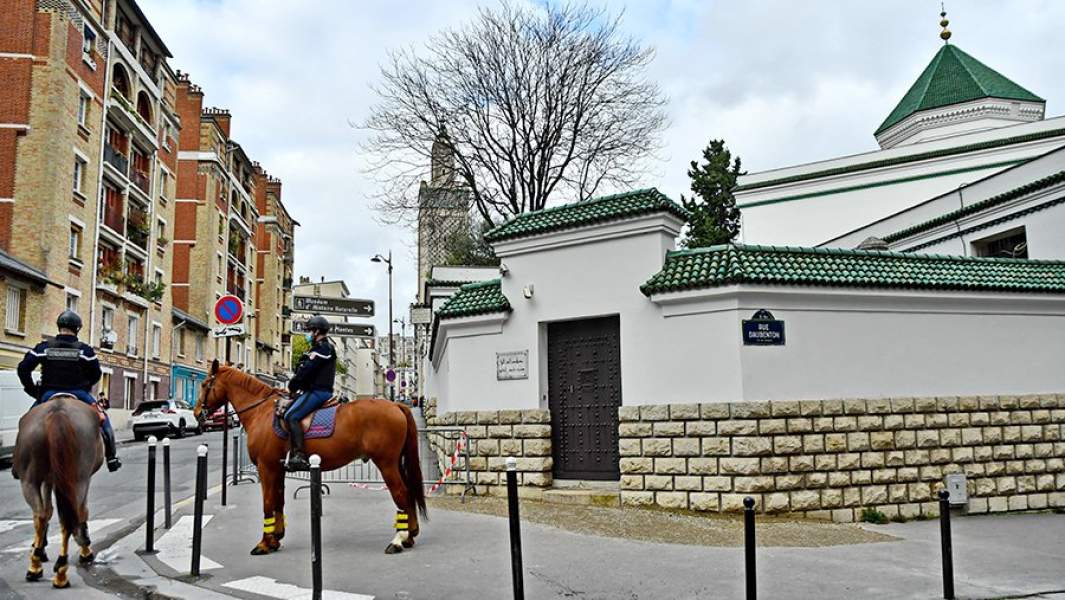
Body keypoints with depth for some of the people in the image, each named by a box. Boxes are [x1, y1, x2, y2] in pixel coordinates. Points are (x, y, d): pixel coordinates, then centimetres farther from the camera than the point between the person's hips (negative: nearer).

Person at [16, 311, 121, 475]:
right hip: (78, 394, -1)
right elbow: (96, 375, 1)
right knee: (102, 417, 15)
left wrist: (32, 390, 9)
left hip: (49, 395, 1)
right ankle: (111, 457, 11)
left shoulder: (44, 347, 1)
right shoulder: (85, 349, -3)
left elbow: (23, 369, -1)